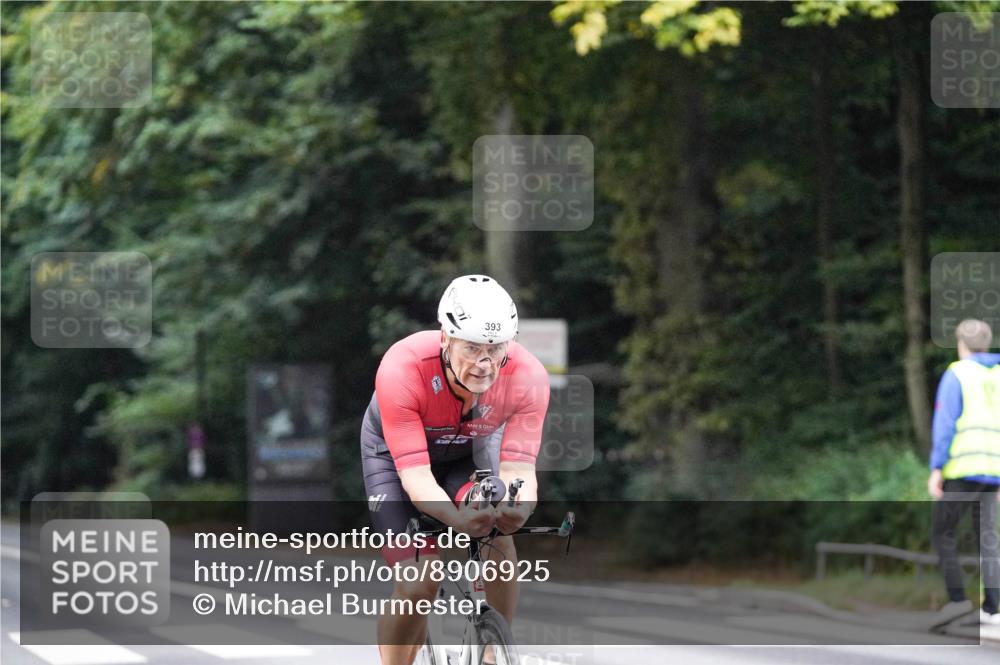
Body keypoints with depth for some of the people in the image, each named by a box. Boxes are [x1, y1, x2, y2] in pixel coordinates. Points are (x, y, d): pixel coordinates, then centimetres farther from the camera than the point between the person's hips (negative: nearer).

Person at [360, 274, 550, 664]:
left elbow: (518, 465, -32)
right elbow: (415, 474, -41)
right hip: (395, 448, -2)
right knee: (417, 585, -15)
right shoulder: (402, 369, -40)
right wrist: (457, 519, -60)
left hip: (469, 448, 2)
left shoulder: (528, 377, -33)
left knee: (498, 539, -26)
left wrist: (521, 505, -55)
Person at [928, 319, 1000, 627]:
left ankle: (957, 599, -8)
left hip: (961, 467, -5)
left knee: (944, 532, 4)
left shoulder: (956, 374, -2)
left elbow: (945, 423, -11)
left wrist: (936, 468, -12)